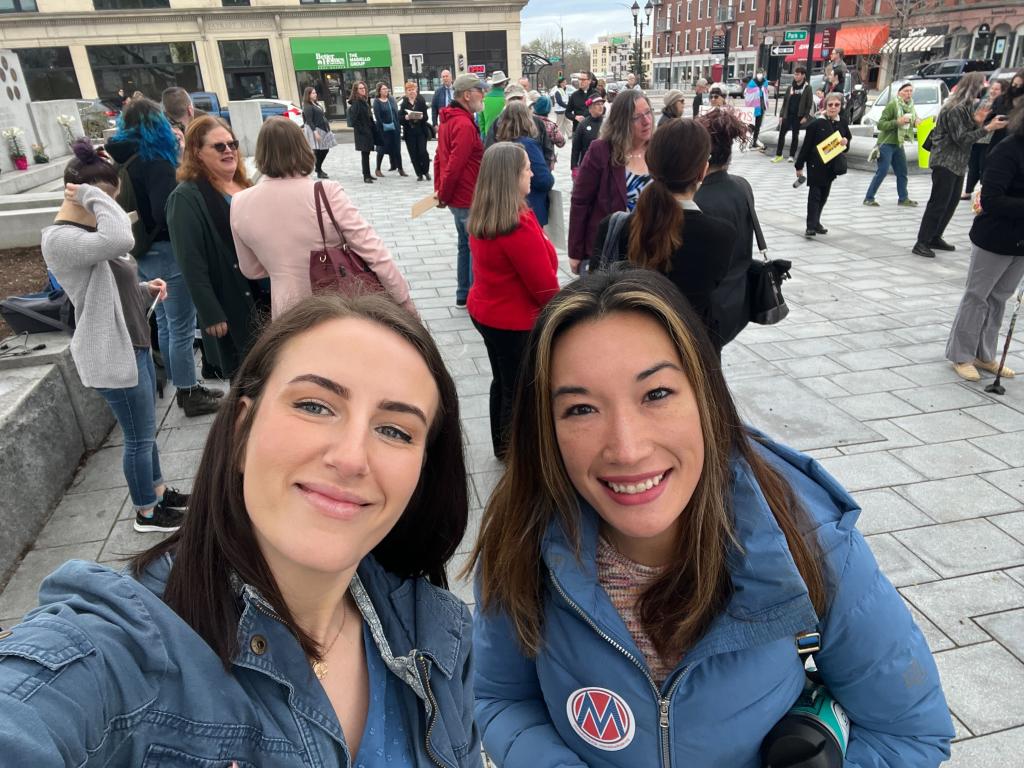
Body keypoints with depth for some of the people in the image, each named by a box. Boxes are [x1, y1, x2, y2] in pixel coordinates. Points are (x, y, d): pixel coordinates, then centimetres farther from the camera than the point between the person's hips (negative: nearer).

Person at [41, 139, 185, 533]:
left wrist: (145, 289, 3)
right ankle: (146, 513, 22)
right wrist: (92, 197, -25)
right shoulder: (60, 239, -21)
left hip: (133, 344, 10)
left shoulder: (87, 230, 11)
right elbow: (122, 239, -40)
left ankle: (158, 491, 39)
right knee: (139, 436, 4)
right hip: (112, 353, -10)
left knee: (145, 430, 22)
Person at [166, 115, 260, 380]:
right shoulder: (186, 198, -13)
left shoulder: (245, 185, 11)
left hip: (263, 295, 7)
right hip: (230, 306, -7)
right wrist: (211, 315, -19)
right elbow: (191, 263, -17)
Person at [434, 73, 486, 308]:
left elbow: (439, 157, 14)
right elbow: (455, 165, -24)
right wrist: (443, 195, -12)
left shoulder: (448, 120, 11)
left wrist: (439, 190, 13)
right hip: (469, 200, -10)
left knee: (465, 245, 18)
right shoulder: (465, 124, -20)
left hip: (458, 198, 10)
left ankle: (463, 295, 26)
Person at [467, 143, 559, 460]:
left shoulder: (481, 218, -1)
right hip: (516, 322, -9)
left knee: (503, 381, 23)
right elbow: (545, 284, -22)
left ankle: (502, 446, 40)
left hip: (485, 311, 9)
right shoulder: (520, 226, -28)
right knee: (520, 391, 9)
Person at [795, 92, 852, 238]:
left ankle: (816, 223, 26)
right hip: (816, 165, -6)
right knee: (815, 195, -8)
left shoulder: (842, 124, 5)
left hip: (832, 166, 6)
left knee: (824, 196, 13)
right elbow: (806, 145, -7)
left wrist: (845, 143, -10)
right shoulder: (817, 124, -10)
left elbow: (846, 147, 14)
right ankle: (811, 226, -8)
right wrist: (799, 166, -6)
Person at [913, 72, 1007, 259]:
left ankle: (935, 238, 17)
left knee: (952, 202, 11)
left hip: (958, 163, 10)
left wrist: (977, 121, -2)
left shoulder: (967, 107, 15)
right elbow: (961, 139, -18)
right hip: (945, 162, -10)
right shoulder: (954, 109, -16)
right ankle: (921, 243, -10)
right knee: (938, 203, -11)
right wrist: (987, 127, -22)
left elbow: (969, 134, 15)